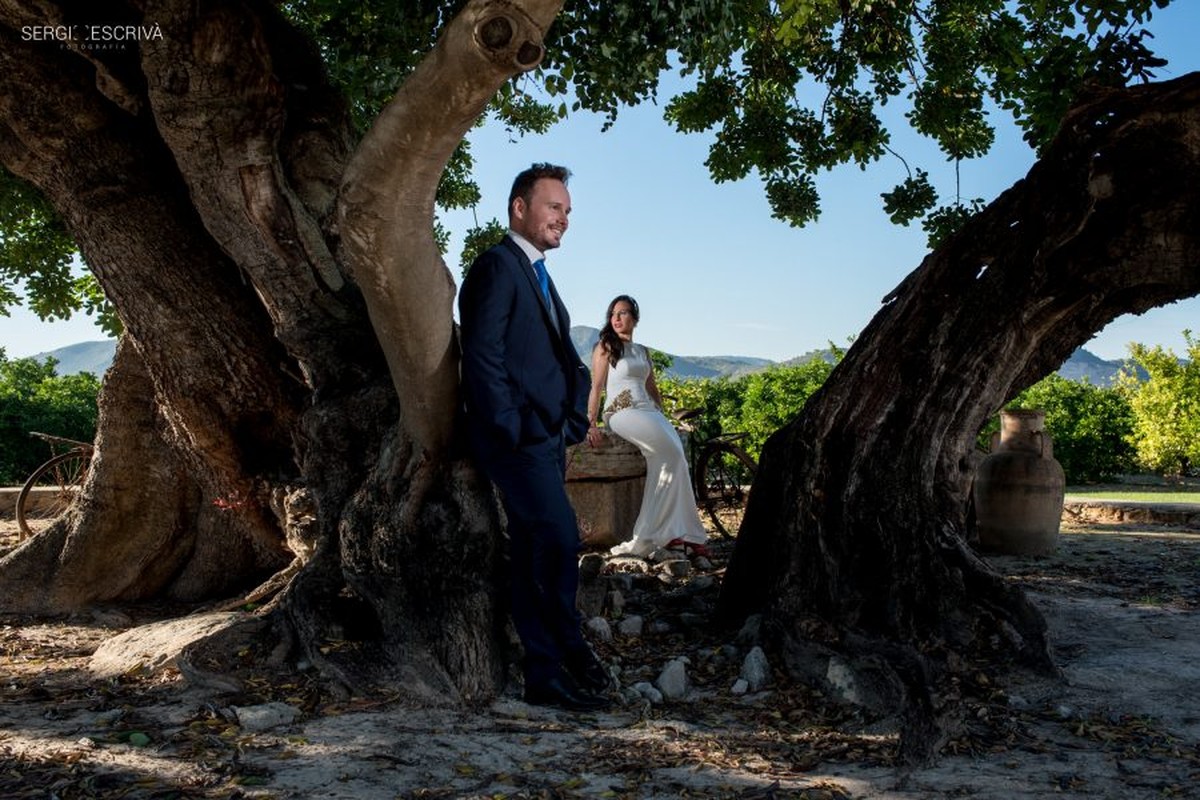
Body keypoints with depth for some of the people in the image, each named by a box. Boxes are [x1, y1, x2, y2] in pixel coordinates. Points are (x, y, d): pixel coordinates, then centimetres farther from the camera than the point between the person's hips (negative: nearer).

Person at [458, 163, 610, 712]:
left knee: (533, 554, 10)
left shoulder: (537, 275, 22)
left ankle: (544, 676, 15)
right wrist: (512, 430, -18)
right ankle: (569, 648, 1)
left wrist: (572, 421, 8)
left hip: (546, 439, 10)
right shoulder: (497, 265, -7)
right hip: (518, 437, -9)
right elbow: (482, 355, -16)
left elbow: (564, 358, 22)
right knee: (560, 537, -15)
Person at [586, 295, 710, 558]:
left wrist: (660, 416, 11)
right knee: (672, 453, -26)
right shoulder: (605, 347, 7)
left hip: (648, 412, 6)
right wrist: (591, 424, -11)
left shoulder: (642, 352, 24)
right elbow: (596, 387, -1)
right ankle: (686, 533, -24)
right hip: (621, 413, -6)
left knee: (668, 458, -23)